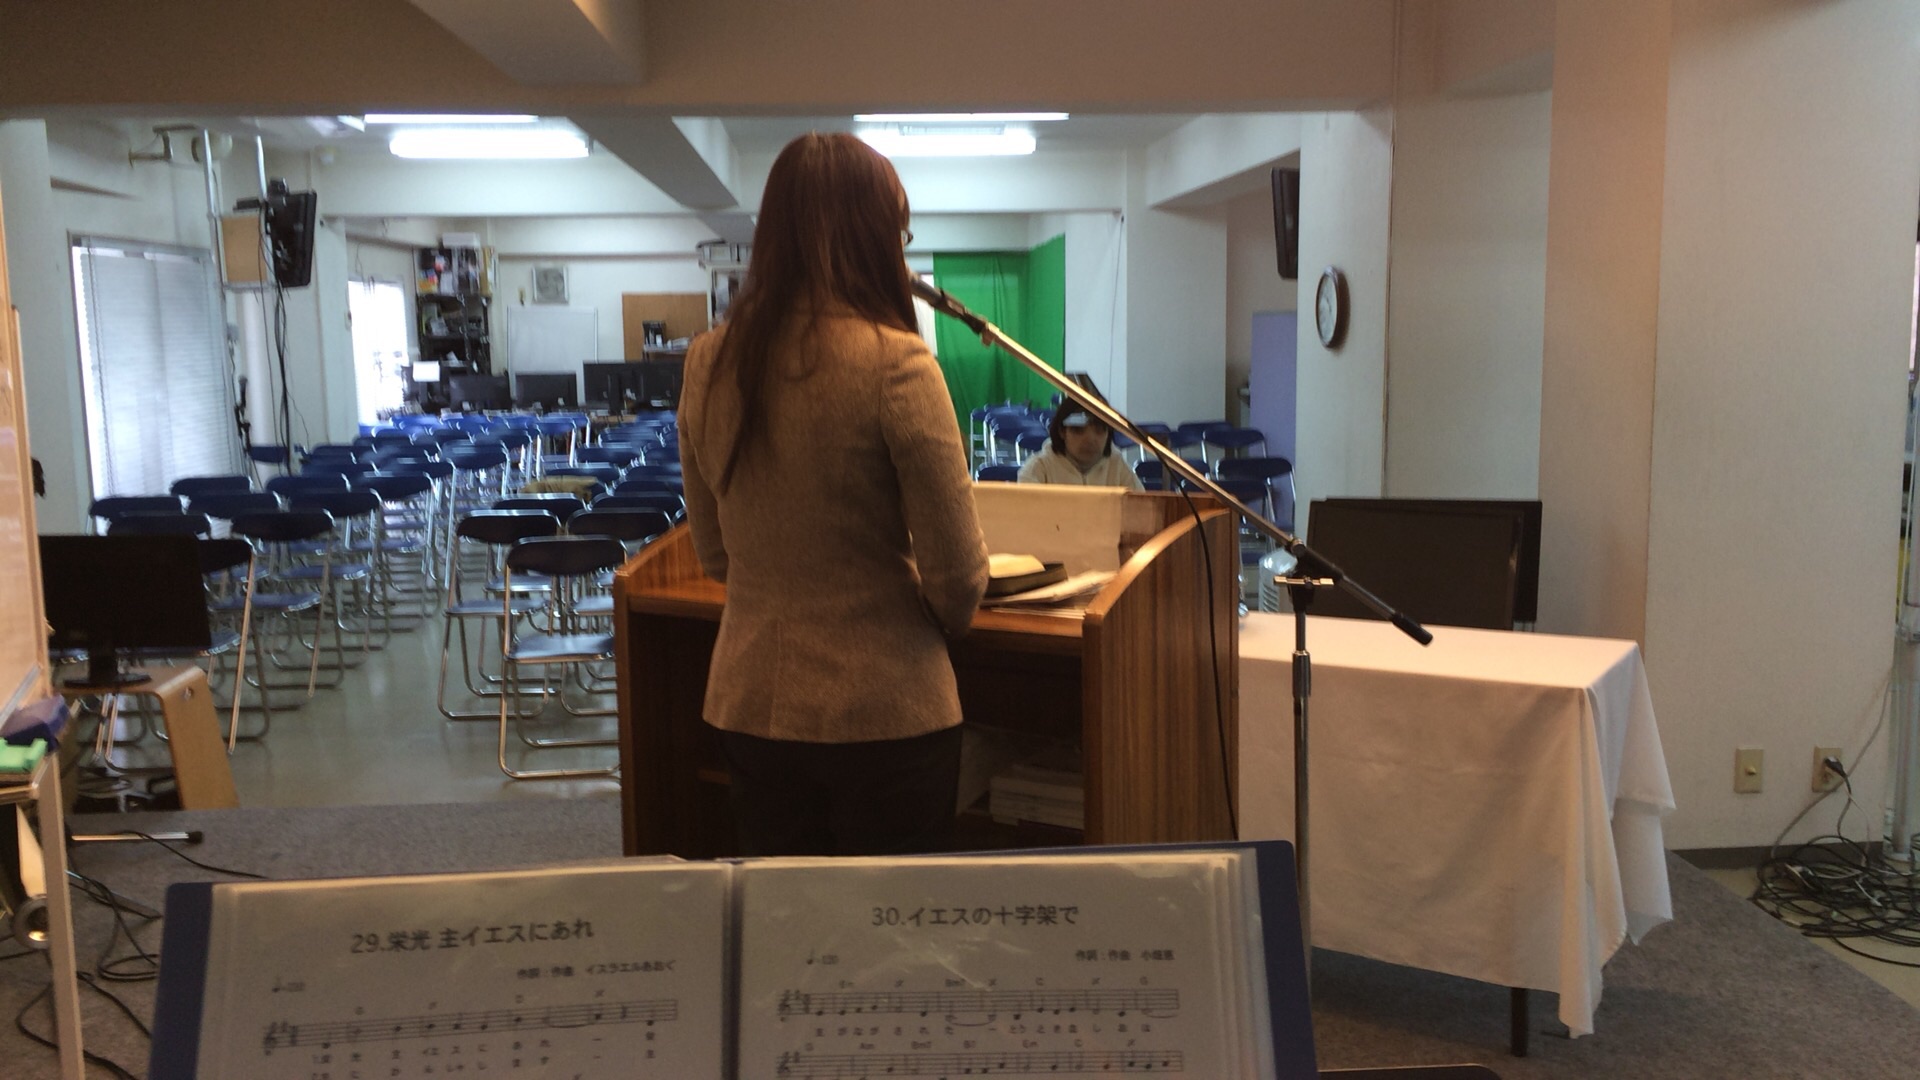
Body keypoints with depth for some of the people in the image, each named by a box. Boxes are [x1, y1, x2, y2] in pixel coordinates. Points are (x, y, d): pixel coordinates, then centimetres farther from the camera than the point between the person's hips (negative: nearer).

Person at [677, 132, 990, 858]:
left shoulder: (707, 363, 0)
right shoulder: (895, 364, -17)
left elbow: (714, 556, 10)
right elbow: (956, 572, -12)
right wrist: (946, 622, 8)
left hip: (748, 708, 5)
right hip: (885, 714, -5)